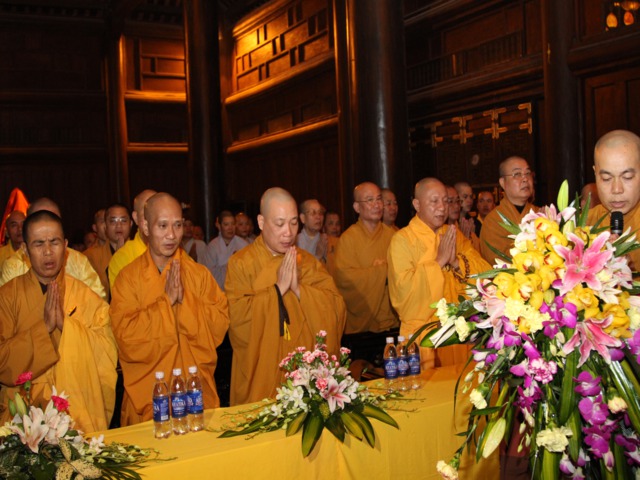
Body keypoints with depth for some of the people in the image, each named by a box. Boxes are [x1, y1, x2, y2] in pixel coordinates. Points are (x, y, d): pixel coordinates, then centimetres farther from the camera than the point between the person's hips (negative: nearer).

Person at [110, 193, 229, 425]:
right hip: (147, 396, -1)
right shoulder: (128, 277, -4)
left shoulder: (199, 274, 2)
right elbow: (126, 337, -13)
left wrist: (185, 299, -17)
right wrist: (166, 300, -18)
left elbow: (221, 326, -6)